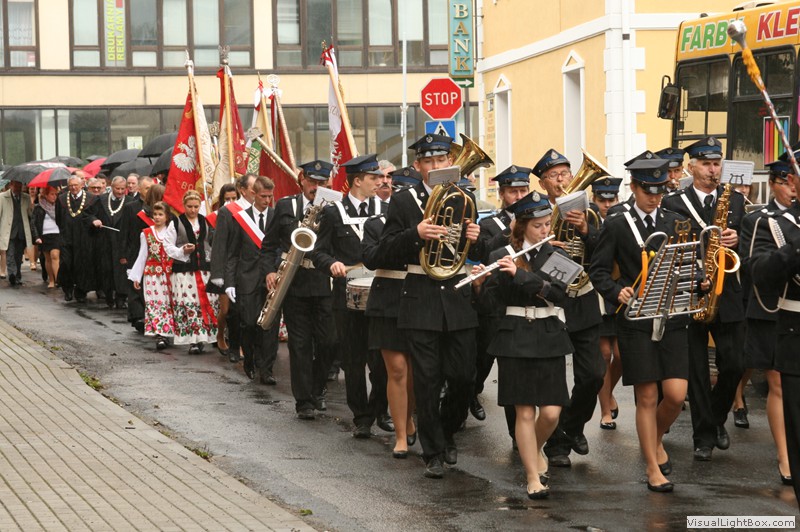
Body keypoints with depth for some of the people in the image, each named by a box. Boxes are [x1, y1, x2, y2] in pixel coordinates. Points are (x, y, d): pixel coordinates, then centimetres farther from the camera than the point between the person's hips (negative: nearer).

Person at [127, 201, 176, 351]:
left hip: (169, 273, 0)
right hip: (152, 273, 0)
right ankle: (159, 335, -12)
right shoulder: (146, 234, 6)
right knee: (154, 302, -8)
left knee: (168, 303, 1)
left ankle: (166, 333, 8)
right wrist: (136, 276, 7)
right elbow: (142, 256, 9)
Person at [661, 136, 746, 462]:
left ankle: (717, 419, 25)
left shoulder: (735, 201, 10)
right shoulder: (673, 203, 0)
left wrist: (736, 239, -11)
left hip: (727, 297, 2)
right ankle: (704, 436, 10)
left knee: (734, 365, 0)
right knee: (696, 371, 3)